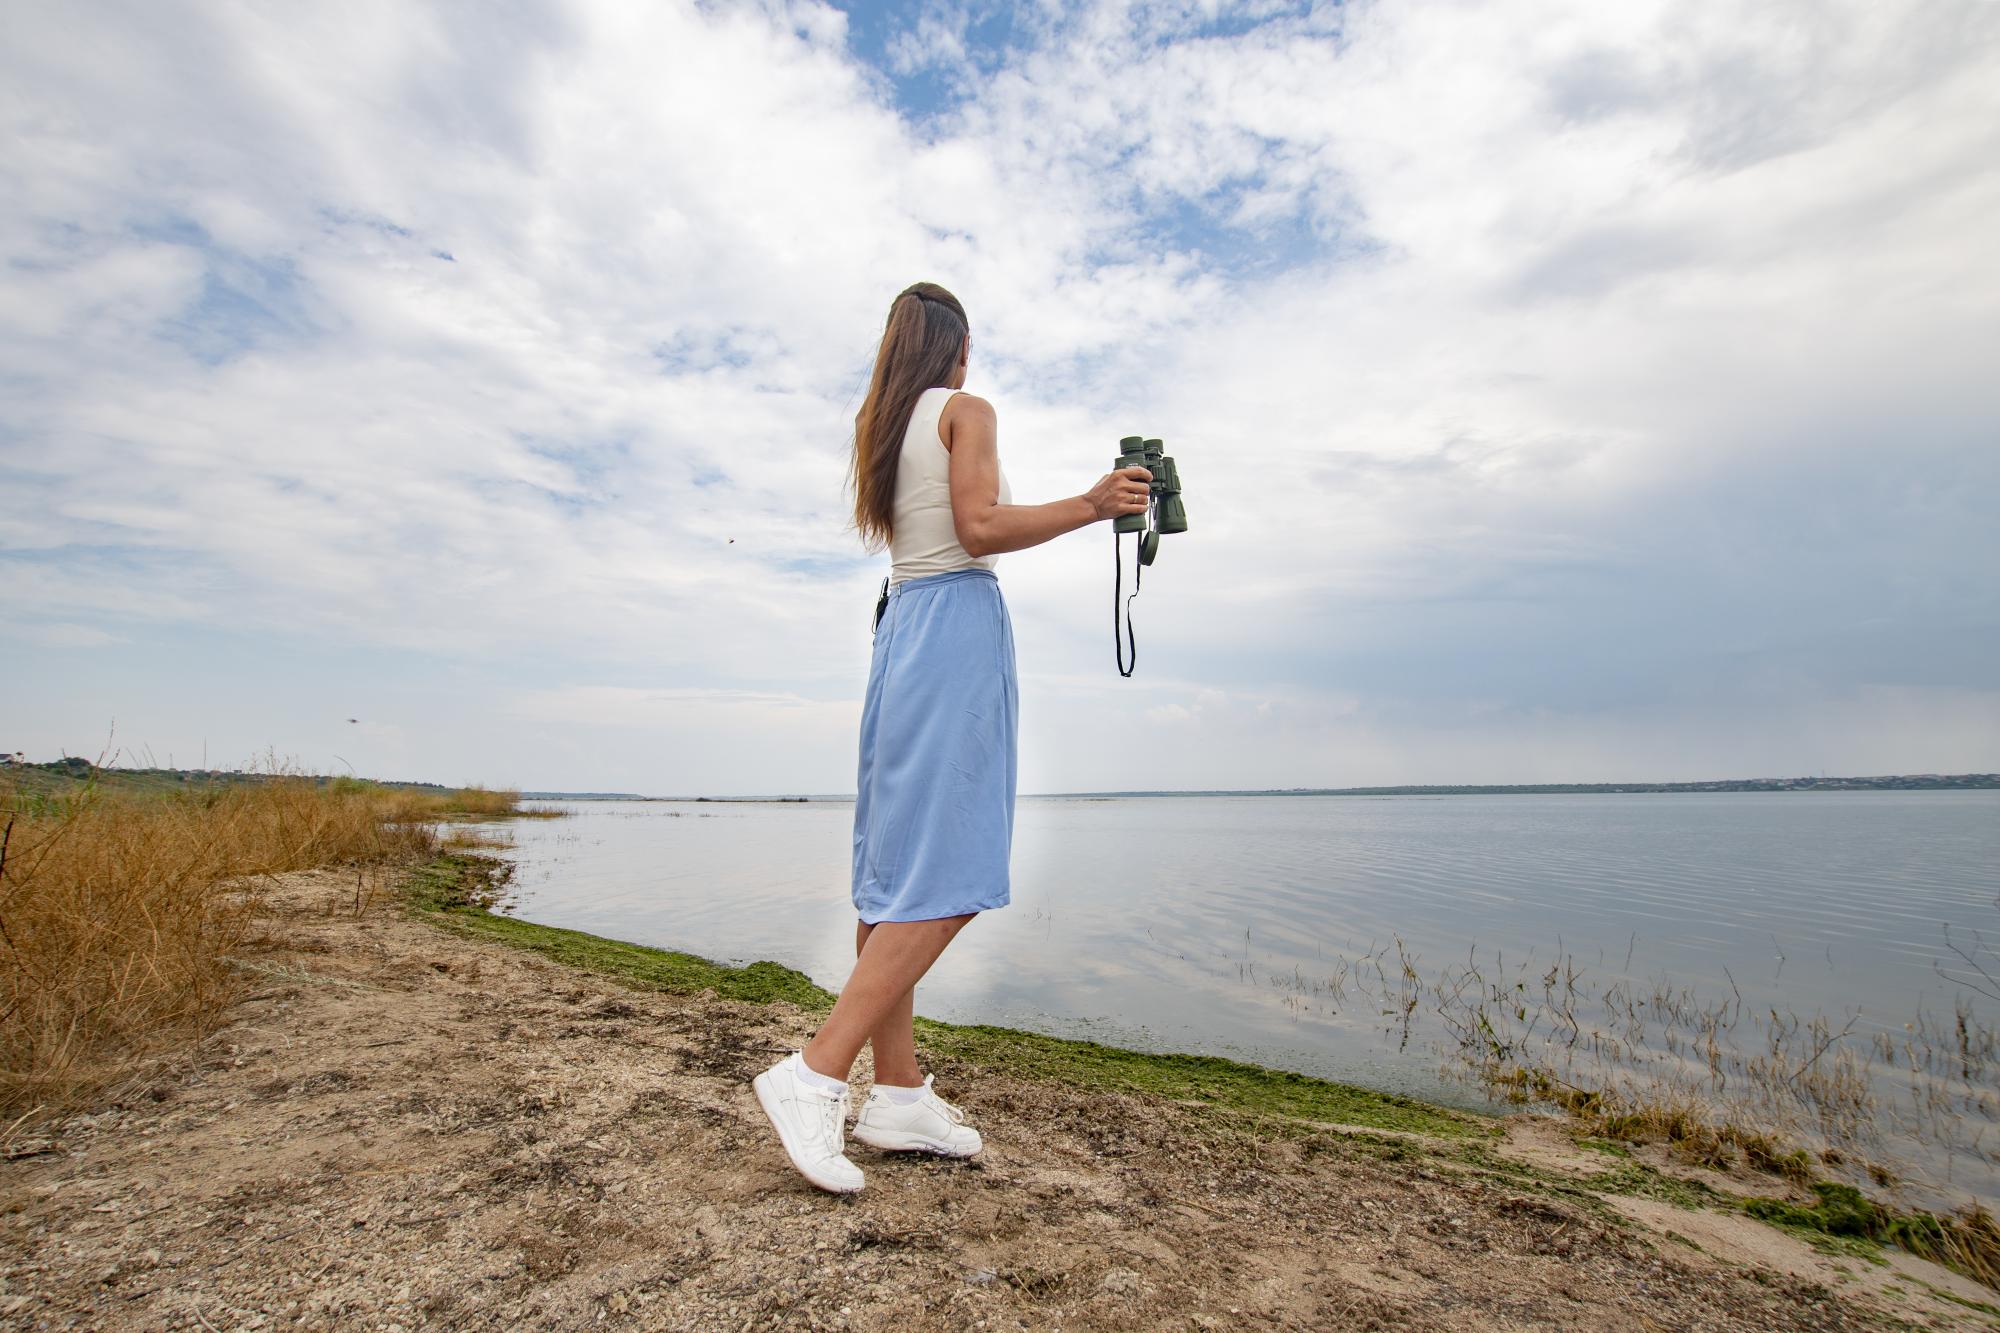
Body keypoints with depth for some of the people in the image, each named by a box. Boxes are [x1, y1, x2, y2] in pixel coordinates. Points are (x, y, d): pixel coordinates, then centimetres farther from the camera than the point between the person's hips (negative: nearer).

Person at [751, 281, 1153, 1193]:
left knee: (895, 865, 3)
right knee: (948, 874, -10)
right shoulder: (967, 411, 1)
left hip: (900, 622, 8)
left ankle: (898, 1093, 9)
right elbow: (979, 529, -12)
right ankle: (815, 1075, -13)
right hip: (959, 619, -8)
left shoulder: (879, 425, 22)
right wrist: (1090, 506, -6)